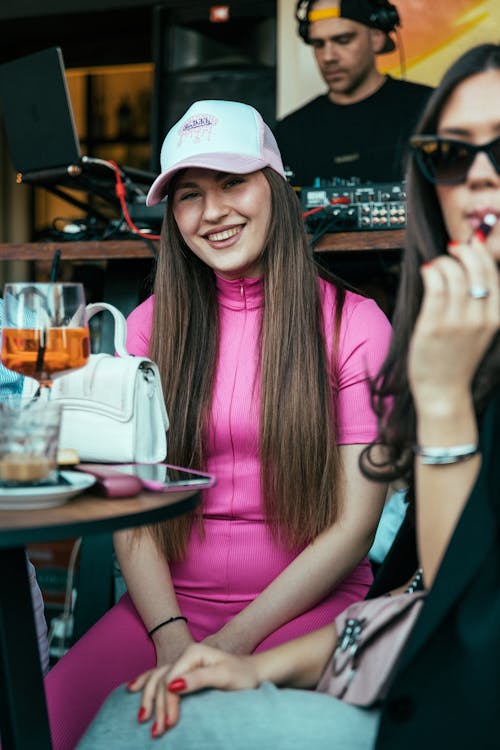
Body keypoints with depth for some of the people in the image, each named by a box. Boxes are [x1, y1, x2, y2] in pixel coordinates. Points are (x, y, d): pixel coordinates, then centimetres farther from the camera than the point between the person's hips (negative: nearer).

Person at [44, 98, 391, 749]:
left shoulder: (354, 323, -1)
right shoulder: (151, 324, 9)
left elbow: (355, 525, -4)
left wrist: (237, 638, -12)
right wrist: (171, 637, -13)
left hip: (305, 603, -2)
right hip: (168, 602, 3)